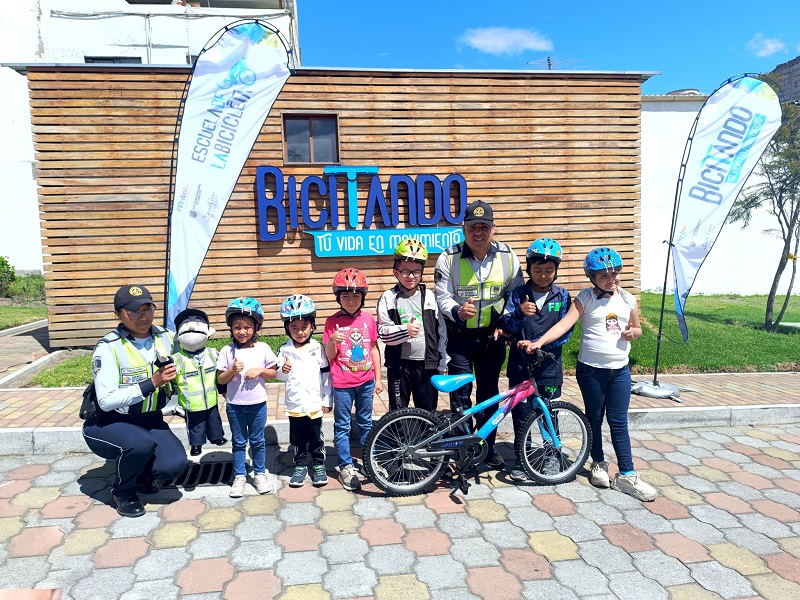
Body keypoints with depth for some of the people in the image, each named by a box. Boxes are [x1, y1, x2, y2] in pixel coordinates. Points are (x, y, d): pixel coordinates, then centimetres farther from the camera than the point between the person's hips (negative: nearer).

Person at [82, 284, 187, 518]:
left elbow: (173, 376, 14)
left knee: (174, 464, -18)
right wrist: (151, 384, -29)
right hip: (107, 423, -4)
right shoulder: (109, 348, -19)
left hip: (149, 419, 4)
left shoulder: (166, 338, -4)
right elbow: (106, 401, -25)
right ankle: (122, 492, -1)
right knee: (142, 443, -35)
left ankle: (141, 473, 18)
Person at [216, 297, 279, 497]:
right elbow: (220, 379, -2)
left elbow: (273, 373, 1)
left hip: (257, 403, 0)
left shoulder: (263, 348, -5)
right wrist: (233, 370, -20)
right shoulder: (227, 351, -5)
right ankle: (239, 477, 26)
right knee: (238, 442, 13)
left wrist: (260, 370, -17)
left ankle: (260, 474, 29)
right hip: (234, 404, 0)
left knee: (257, 440, 13)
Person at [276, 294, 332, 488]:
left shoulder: (318, 348, -4)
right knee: (297, 438, 13)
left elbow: (326, 374, -1)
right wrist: (283, 371, -19)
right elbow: (280, 376, 5)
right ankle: (300, 466, 29)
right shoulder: (284, 350, -2)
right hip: (294, 403, 1)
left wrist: (327, 400, -1)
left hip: (315, 402, -1)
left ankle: (319, 465, 27)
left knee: (316, 437, 10)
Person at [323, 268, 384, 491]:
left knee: (365, 423, 17)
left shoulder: (369, 319, -1)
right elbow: (330, 356, -5)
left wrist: (378, 378, 7)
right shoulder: (333, 321, -8)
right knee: (342, 426, 7)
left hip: (366, 381, 3)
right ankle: (346, 468, 18)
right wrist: (332, 342, -26)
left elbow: (374, 349, 6)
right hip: (342, 383, -2)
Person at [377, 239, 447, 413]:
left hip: (426, 364, 1)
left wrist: (442, 364, 5)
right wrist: (405, 330, -28)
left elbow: (441, 332, 6)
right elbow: (383, 331, -10)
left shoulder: (430, 297, 3)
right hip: (399, 364, -1)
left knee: (428, 412, 11)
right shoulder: (388, 298, -2)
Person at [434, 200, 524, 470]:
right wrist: (458, 311, -29)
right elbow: (442, 297, -9)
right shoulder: (449, 258, -9)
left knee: (489, 393, 12)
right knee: (460, 394, 1)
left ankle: (488, 447, 28)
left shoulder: (507, 257, -3)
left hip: (491, 336, 2)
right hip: (459, 335, -2)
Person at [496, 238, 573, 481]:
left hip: (549, 365, 0)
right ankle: (520, 461, 21)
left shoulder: (562, 296, 2)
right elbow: (507, 327, -7)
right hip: (520, 365, 0)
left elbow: (565, 331, -3)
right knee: (521, 414, 5)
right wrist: (519, 313, -27)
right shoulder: (518, 294, 0)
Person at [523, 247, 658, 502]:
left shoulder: (627, 299, 4)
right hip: (591, 369, -2)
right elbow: (564, 324, -18)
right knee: (594, 419, 13)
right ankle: (598, 463, 33)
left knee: (619, 423, 6)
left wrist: (633, 332, -8)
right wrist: (538, 342, -31)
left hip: (620, 370, 2)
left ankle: (627, 475, 14)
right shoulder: (586, 298, -8)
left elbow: (637, 328, 17)